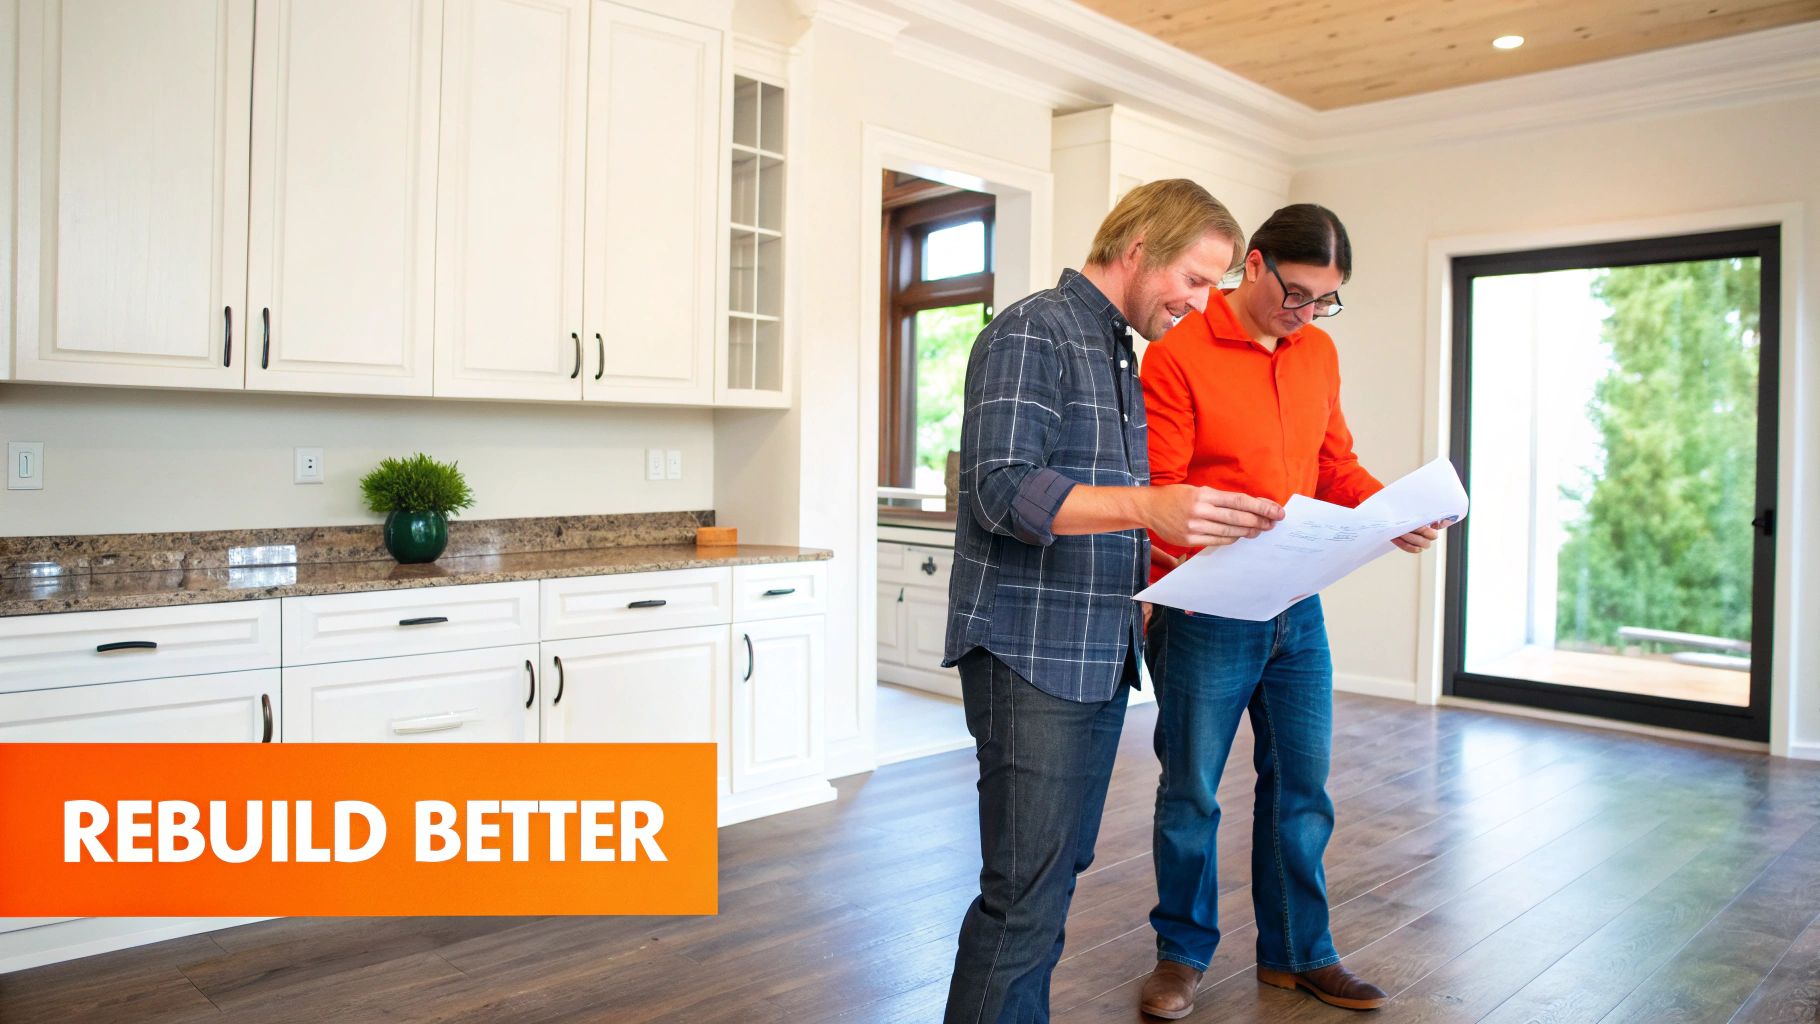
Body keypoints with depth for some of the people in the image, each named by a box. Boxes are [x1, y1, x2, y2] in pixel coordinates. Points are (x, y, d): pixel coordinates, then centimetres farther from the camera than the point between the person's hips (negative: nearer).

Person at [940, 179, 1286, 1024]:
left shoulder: (1122, 354, 19)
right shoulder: (1031, 333, -10)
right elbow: (1005, 490, -21)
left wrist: (1203, 522, 13)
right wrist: (1149, 506, -31)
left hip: (1104, 654, 9)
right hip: (1031, 654, -9)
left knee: (1060, 873, 15)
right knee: (1025, 893, -7)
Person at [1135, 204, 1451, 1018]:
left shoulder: (1319, 354, 10)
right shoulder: (1178, 355, -10)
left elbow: (1336, 465, 16)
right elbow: (1157, 492, -14)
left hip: (1297, 607, 6)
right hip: (1204, 610, -5)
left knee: (1301, 783, 13)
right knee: (1192, 790, 6)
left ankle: (1297, 952, 30)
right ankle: (1183, 953, 25)